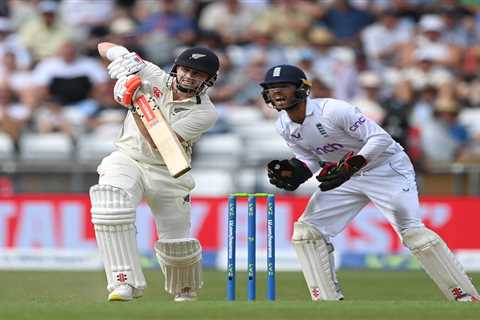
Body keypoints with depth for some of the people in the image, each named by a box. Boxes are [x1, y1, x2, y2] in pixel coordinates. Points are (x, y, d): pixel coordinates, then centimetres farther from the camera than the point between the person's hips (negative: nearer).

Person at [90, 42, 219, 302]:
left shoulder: (204, 112, -12)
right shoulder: (153, 77, -5)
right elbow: (106, 47, -1)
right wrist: (123, 58, -22)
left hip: (168, 173, 0)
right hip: (127, 160, 1)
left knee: (178, 245, -1)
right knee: (111, 204, -32)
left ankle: (185, 292, 34)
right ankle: (125, 283, -33)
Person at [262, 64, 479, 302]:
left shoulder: (333, 110, -26)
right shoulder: (284, 126, -3)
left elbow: (380, 138, -25)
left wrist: (350, 166, -36)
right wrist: (292, 172, -12)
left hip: (387, 168, -8)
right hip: (345, 175, 8)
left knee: (412, 231, -20)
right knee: (306, 230, -4)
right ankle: (328, 302, 1)